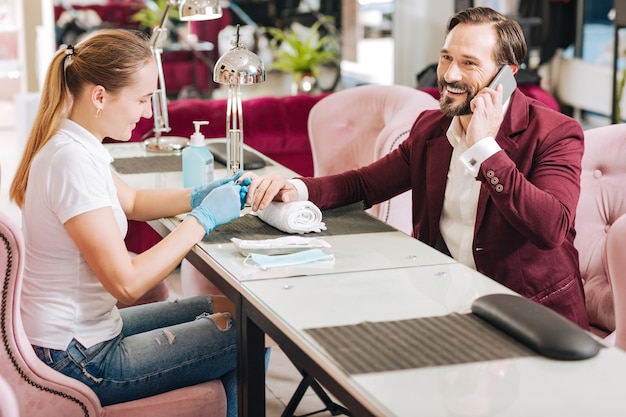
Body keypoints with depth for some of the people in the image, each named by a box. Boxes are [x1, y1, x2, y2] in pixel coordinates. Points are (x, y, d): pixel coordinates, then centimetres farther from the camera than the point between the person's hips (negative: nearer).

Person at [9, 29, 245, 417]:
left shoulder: (68, 143, 2)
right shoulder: (73, 162, -27)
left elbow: (132, 202, 18)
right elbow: (127, 282, -28)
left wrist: (198, 195, 1)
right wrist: (202, 218, -20)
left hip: (84, 328, 10)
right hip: (79, 362, -10)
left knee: (225, 308, 21)